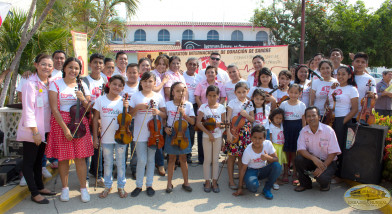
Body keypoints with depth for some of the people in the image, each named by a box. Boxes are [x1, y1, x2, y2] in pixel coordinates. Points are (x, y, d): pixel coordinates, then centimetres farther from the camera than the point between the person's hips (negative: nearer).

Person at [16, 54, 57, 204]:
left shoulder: (50, 84, 8)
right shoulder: (30, 84, -13)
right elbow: (28, 109, -16)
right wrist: (35, 131, -18)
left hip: (45, 130, 7)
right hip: (31, 131, -7)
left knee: (39, 159, 18)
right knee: (29, 161, 5)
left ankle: (40, 187, 30)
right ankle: (34, 193, 13)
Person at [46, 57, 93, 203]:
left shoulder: (82, 85, 9)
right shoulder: (56, 84, 0)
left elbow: (88, 108, 8)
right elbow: (54, 109, -7)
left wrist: (83, 99, -13)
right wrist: (65, 128, -14)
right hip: (60, 122, -2)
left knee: (80, 157, 1)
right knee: (63, 157, 5)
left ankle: (83, 188, 13)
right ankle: (65, 188, 21)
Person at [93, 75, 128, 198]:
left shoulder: (123, 101, -3)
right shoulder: (101, 100, -3)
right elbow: (96, 119, 1)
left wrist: (126, 108, -22)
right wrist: (95, 137, 0)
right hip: (106, 138, 1)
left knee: (120, 163, 10)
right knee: (108, 163, 14)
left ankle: (121, 186, 26)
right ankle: (107, 186, 30)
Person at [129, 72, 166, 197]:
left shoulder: (158, 97, 2)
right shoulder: (136, 96, 0)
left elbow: (165, 115, 6)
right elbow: (130, 115, 1)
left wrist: (158, 112, -14)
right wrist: (138, 107, -15)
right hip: (140, 134, -1)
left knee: (151, 159, 10)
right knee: (142, 160, -1)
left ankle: (149, 185, 24)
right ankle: (139, 185, 17)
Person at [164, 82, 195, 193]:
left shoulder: (188, 105, -4)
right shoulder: (168, 104, -3)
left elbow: (192, 122, -6)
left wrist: (183, 114, -19)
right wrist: (165, 128, -10)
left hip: (183, 133, 0)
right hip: (171, 133, 0)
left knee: (183, 158, 10)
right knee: (172, 158, 9)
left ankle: (186, 182, 24)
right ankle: (169, 183, 20)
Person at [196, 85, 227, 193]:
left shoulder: (221, 107, 1)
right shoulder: (203, 107, -6)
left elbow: (224, 123, 5)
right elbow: (198, 122, -13)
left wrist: (220, 124, -19)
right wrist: (208, 133, -17)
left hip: (218, 136, 2)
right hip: (206, 136, -1)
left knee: (215, 160, 9)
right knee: (207, 160, 6)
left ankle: (214, 181, 20)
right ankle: (207, 181, 18)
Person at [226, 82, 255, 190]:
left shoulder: (249, 103, 7)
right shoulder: (232, 103, -3)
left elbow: (252, 120, 8)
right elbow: (228, 118, -9)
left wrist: (246, 115, -12)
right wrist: (228, 133, -18)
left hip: (245, 132, 3)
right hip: (234, 131, -3)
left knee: (242, 156, 10)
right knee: (232, 156, 3)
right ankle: (231, 180, 14)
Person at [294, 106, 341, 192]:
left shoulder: (328, 130, -14)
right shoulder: (304, 131, -6)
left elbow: (333, 153, -14)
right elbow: (300, 150, -12)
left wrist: (323, 167, -24)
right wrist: (313, 158, -30)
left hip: (327, 161, -3)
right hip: (312, 159, 3)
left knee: (321, 177, -32)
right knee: (298, 159, -26)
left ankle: (325, 183, 10)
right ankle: (305, 184, -1)